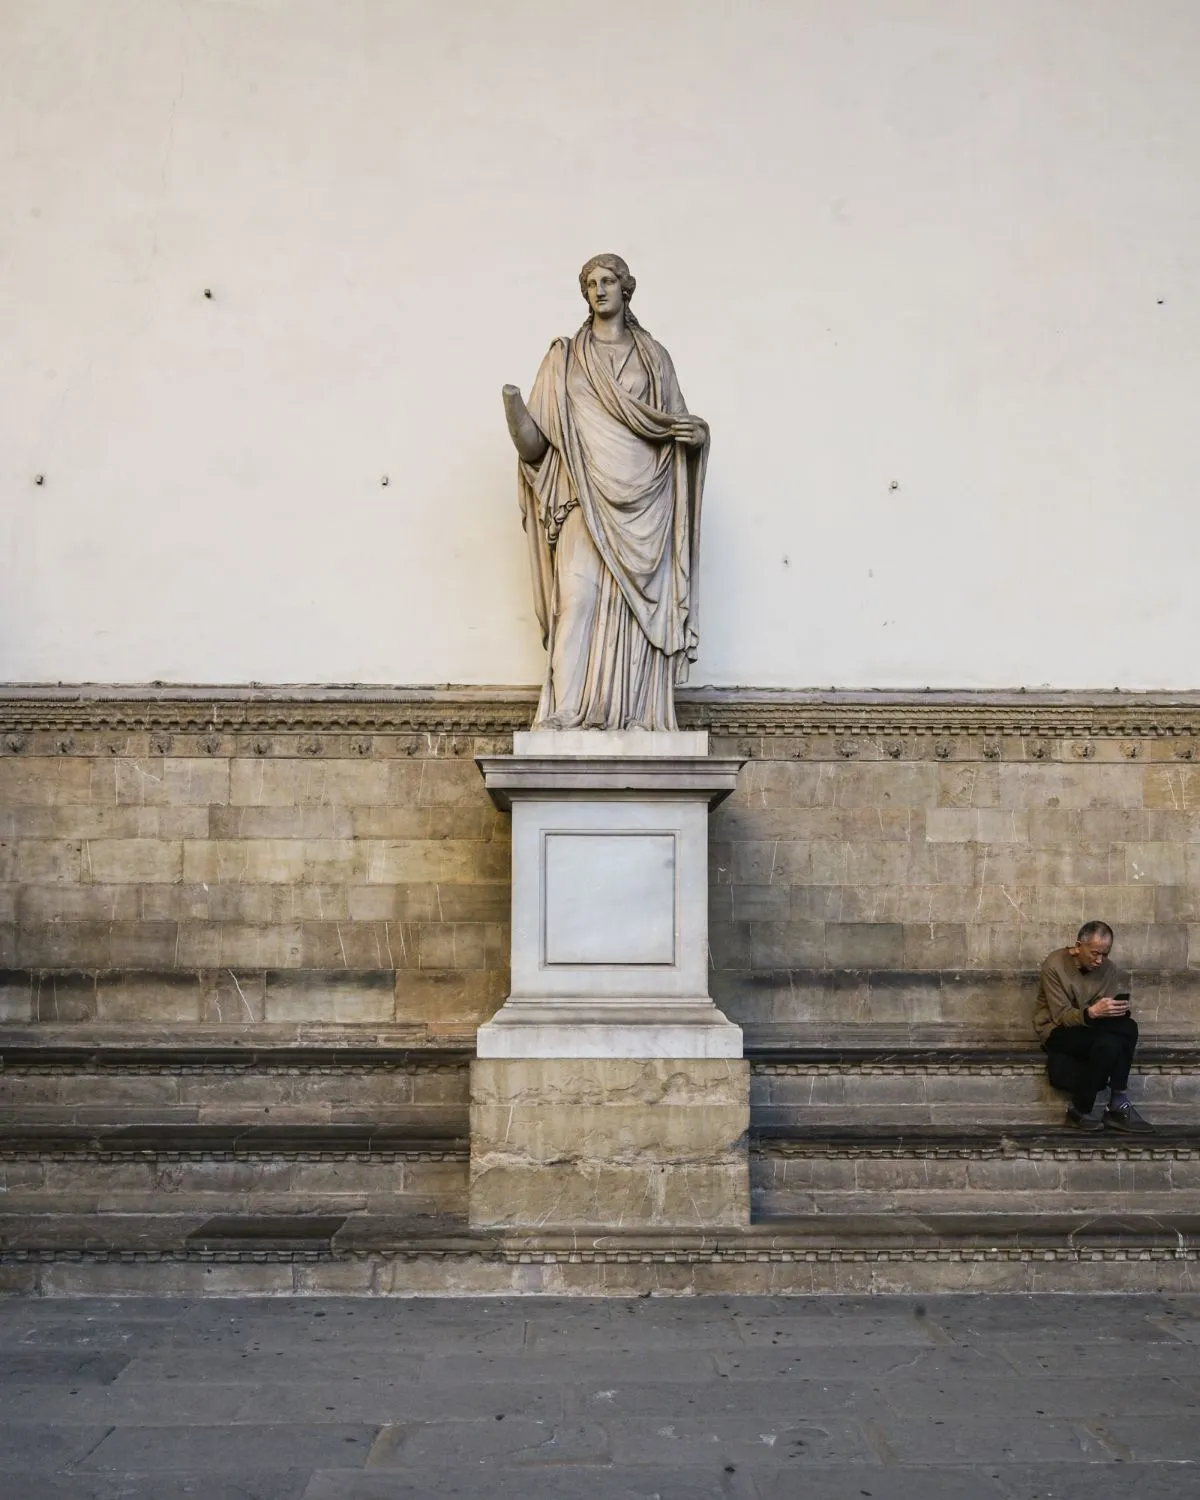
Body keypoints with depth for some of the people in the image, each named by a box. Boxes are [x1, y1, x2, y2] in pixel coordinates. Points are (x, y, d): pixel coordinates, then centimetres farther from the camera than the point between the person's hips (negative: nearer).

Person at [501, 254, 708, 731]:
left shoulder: (653, 355, 15)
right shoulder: (564, 357, 12)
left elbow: (676, 423, 18)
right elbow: (536, 437, 5)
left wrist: (696, 432, -5)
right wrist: (515, 408, -15)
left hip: (643, 502, 2)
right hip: (588, 499, -1)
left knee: (639, 605, -3)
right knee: (578, 596, -16)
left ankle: (636, 714, 0)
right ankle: (563, 712, -17)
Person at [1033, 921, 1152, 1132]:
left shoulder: (1106, 966, -1)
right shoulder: (1054, 966, -17)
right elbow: (1061, 1016, -21)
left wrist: (1121, 1008, -26)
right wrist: (1092, 1012, -39)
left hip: (1092, 1028, 6)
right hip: (1057, 1030, -6)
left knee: (1128, 1028, -25)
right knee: (1108, 1044, -33)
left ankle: (1117, 1106, -22)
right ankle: (1079, 1111, -18)